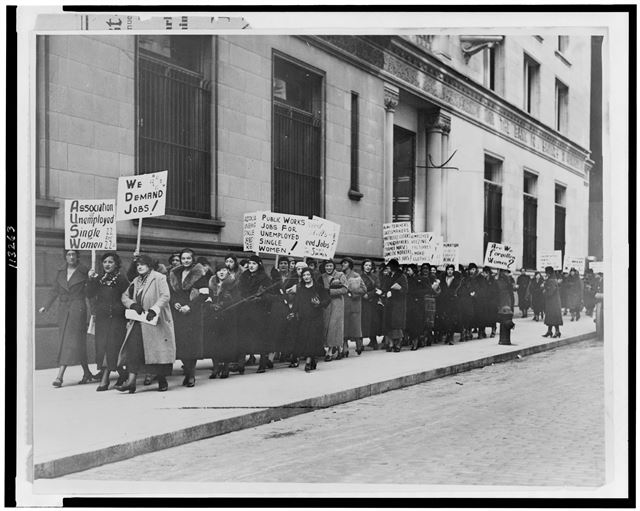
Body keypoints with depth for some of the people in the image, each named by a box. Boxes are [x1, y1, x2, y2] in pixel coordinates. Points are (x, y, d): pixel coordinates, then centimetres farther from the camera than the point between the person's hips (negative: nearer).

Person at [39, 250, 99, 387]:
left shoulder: (84, 272, -1)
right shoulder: (60, 272, 12)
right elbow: (54, 291, 18)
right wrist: (45, 307, 14)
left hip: (77, 309, -5)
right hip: (63, 309, 5)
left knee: (70, 341, -11)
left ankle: (59, 376, -15)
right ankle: (87, 373, 15)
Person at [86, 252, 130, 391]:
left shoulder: (121, 279, -4)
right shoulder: (99, 279, 11)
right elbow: (90, 295, 2)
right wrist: (90, 280, -8)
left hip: (117, 318, -6)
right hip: (101, 318, 6)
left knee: (111, 347, -8)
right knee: (101, 347, 4)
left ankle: (105, 379, -4)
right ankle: (122, 373, 17)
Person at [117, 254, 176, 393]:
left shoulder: (159, 278, -4)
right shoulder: (136, 281, 17)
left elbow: (165, 296, -15)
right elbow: (124, 296, 15)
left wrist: (154, 310, -27)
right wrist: (133, 305, -7)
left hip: (155, 321, -5)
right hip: (138, 322, 6)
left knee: (158, 351, 1)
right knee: (133, 349, -8)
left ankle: (162, 380, 16)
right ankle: (131, 381, -12)